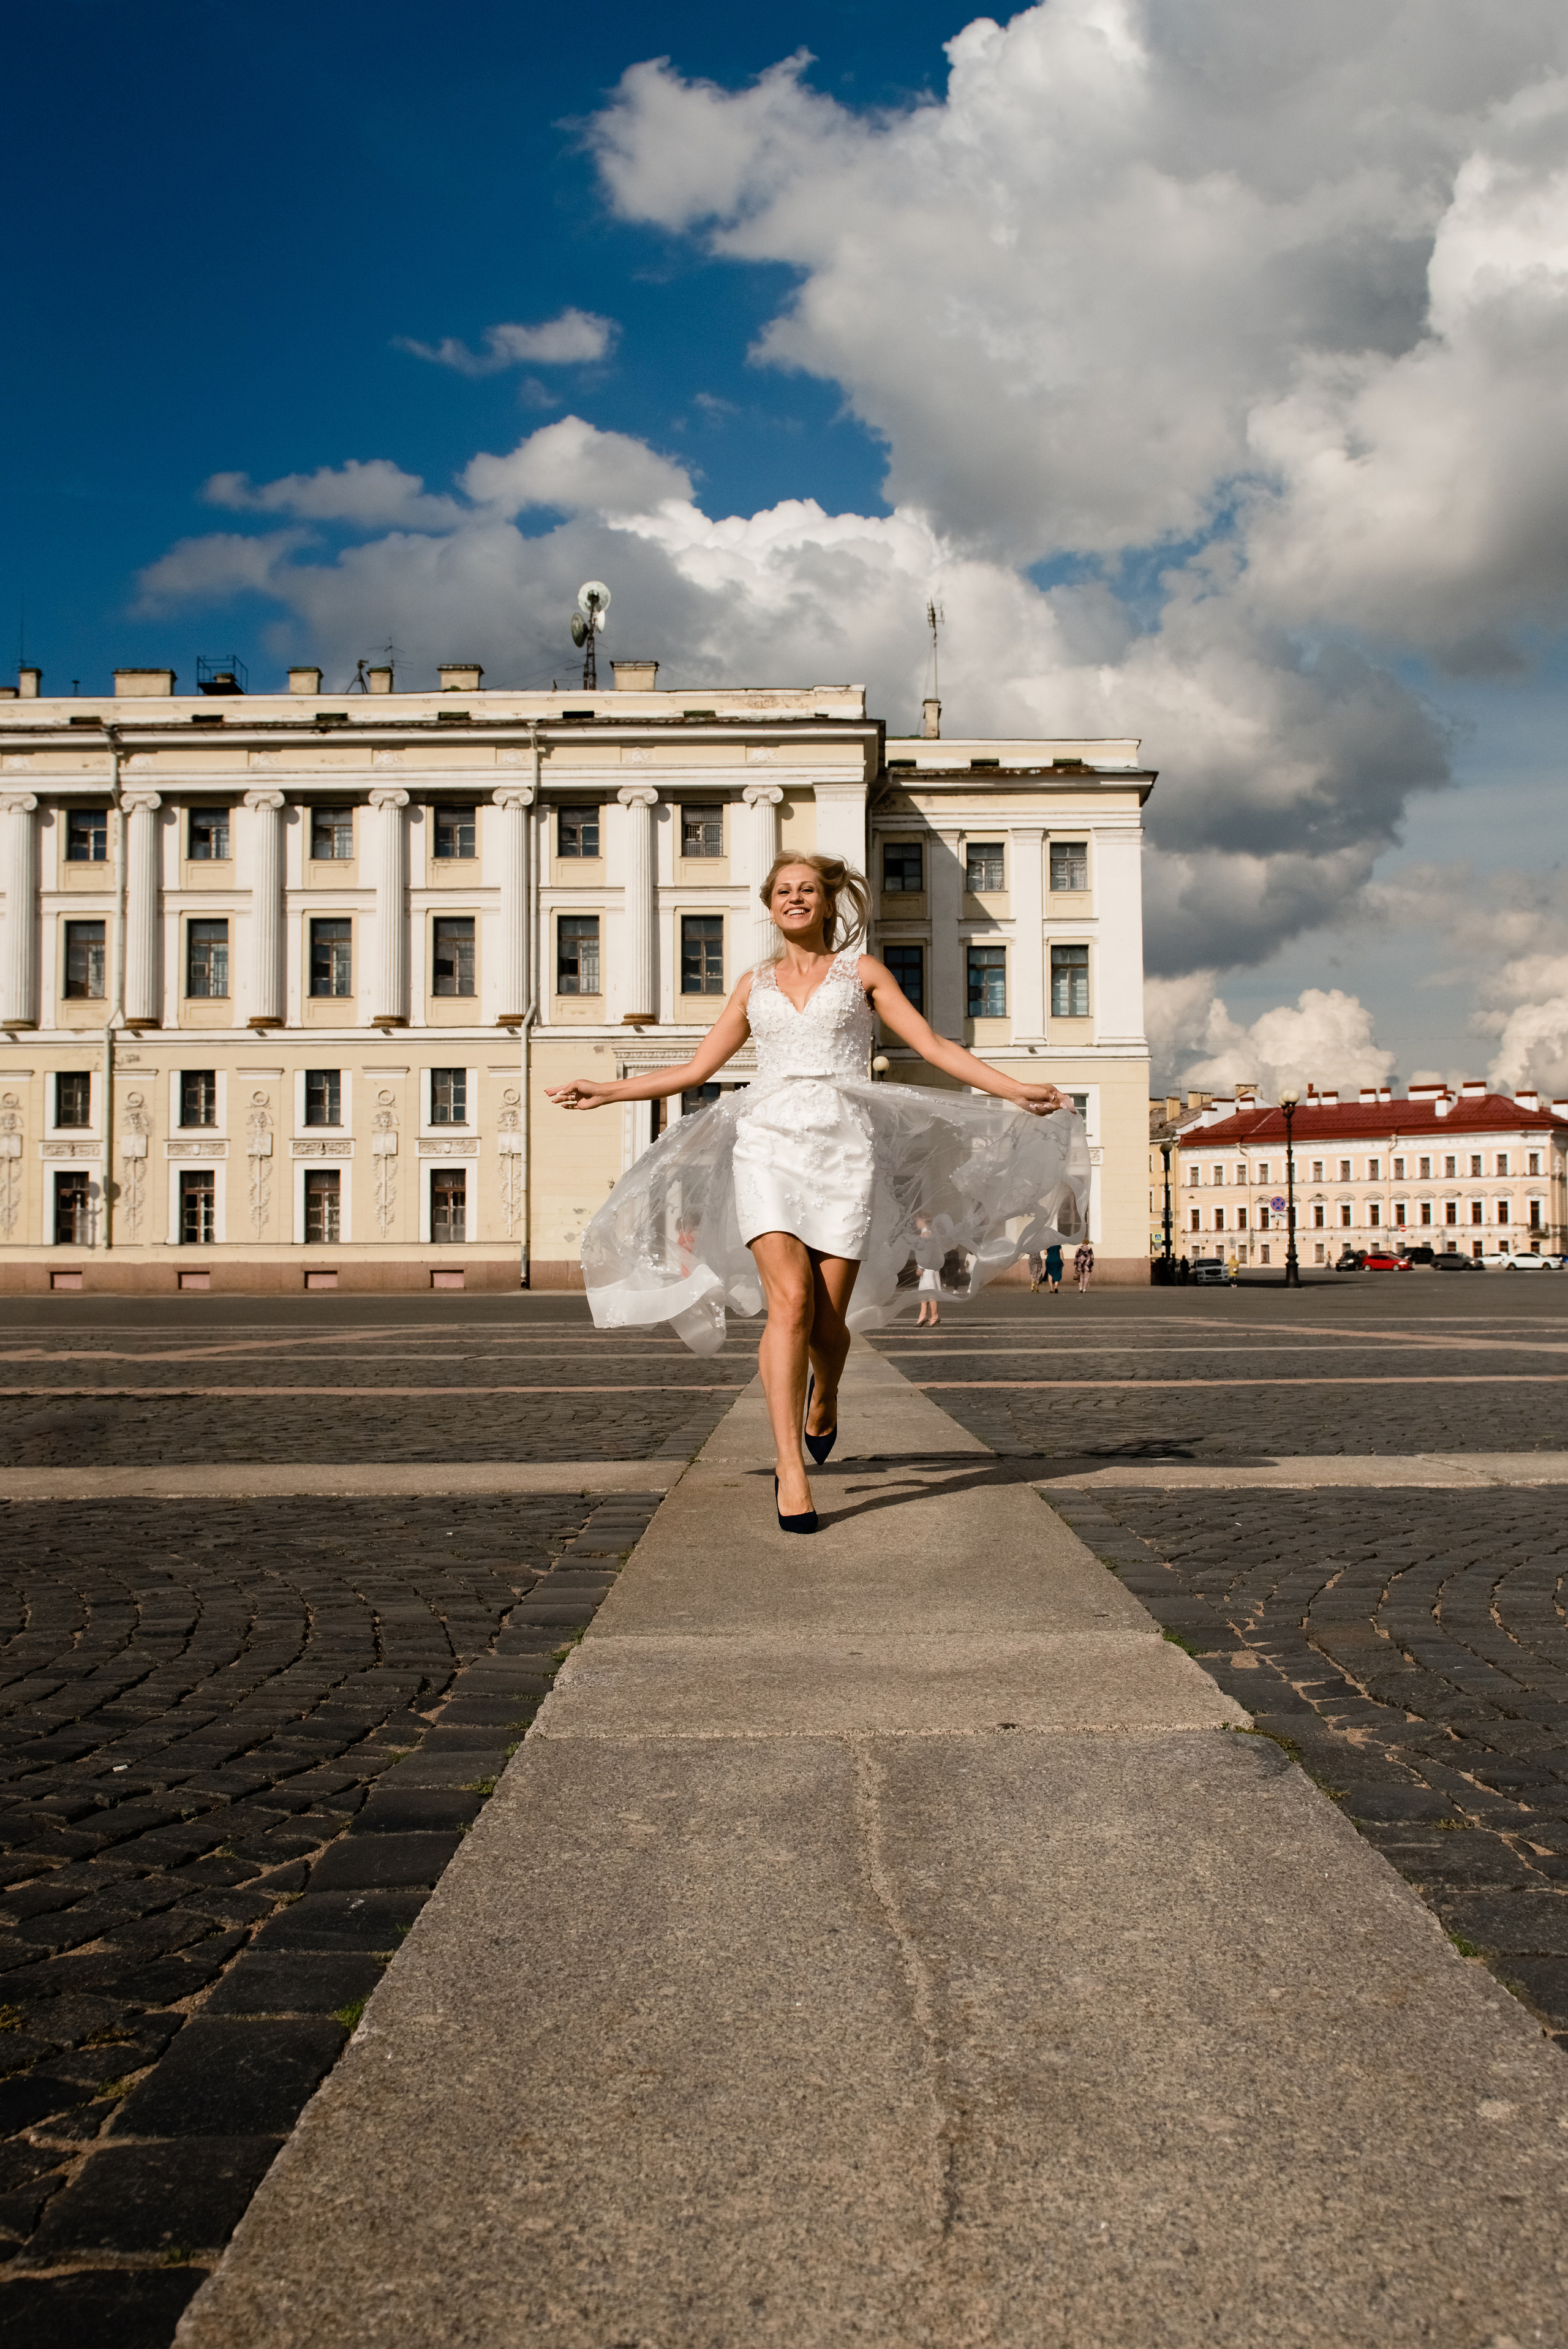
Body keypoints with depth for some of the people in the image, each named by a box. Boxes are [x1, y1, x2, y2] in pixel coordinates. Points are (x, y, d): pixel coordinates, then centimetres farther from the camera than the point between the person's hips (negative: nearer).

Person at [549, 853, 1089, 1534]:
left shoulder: (861, 972, 14)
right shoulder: (754, 984, 20)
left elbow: (935, 1046, 8)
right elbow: (695, 1069, 20)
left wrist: (1017, 1090, -1)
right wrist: (604, 1091, 15)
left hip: (844, 1143, -1)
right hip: (768, 1139, 1)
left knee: (827, 1317, -4)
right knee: (790, 1300, -18)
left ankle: (823, 1399, 32)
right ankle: (790, 1468, -15)